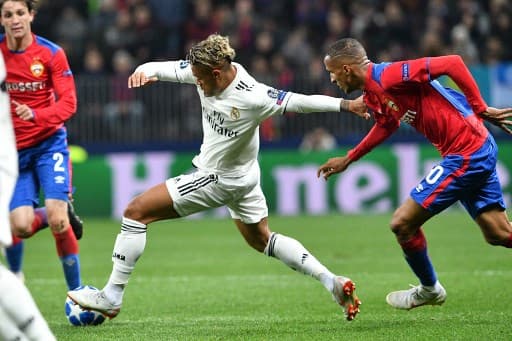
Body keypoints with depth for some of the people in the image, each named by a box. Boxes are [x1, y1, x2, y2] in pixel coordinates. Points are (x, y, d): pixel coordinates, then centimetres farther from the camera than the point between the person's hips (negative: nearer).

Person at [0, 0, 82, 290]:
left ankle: (76, 292, -1)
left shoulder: (51, 53, -8)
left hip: (49, 143, -1)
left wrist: (35, 114, -29)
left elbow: (68, 103, -12)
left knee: (57, 218, -15)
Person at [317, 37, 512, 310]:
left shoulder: (389, 77, -20)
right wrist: (346, 160, 35)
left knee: (402, 223, -2)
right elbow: (385, 126, 32)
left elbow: (453, 63, -23)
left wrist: (481, 110, -19)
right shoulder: (373, 95, 9)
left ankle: (429, 289, 20)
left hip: (466, 153, -9)